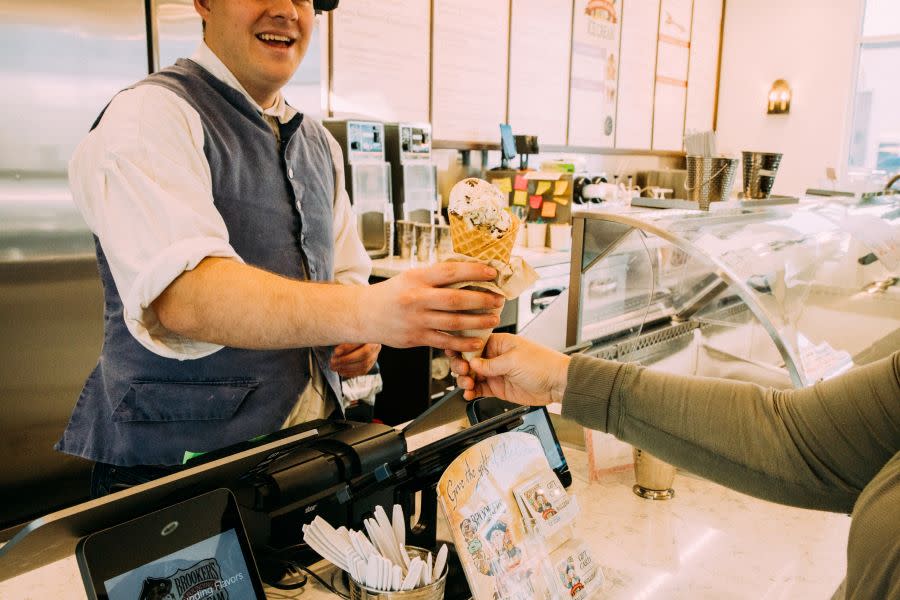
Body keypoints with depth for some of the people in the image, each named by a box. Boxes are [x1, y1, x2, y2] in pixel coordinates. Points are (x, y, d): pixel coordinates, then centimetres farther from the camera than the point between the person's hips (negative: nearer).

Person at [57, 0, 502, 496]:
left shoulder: (319, 144, 11)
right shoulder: (149, 116, -13)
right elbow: (180, 295, -30)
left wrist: (359, 341, -7)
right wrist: (362, 313, -44)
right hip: (174, 462, -6)